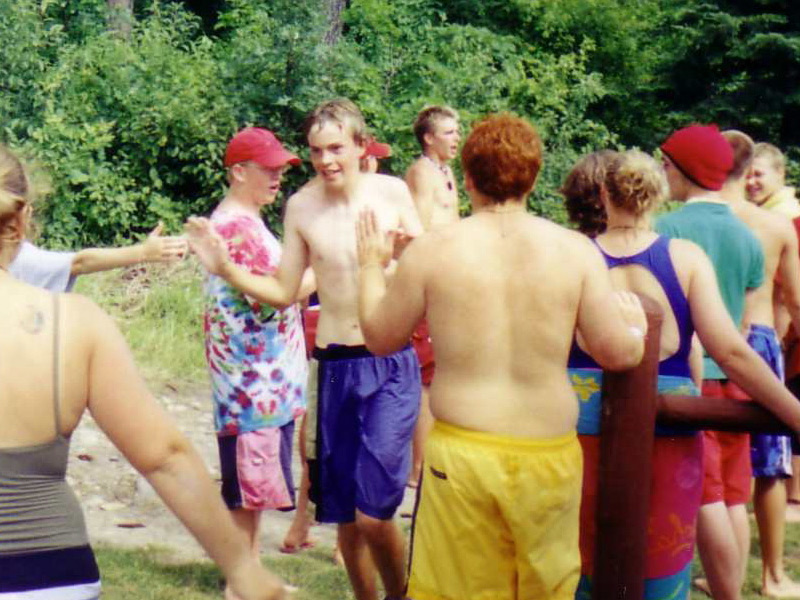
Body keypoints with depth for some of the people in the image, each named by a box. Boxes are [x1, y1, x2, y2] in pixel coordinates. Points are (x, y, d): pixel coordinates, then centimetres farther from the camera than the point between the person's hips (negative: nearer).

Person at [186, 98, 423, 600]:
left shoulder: (392, 192, -4)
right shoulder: (302, 207, 1)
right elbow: (284, 293, 9)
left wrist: (408, 254, -21)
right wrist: (225, 268, -2)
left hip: (392, 365, -3)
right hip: (335, 366, 3)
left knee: (374, 512, -11)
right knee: (344, 515, 10)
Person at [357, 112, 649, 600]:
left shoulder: (432, 250, -5)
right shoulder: (575, 249, -4)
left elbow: (380, 337, 6)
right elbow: (617, 353, -4)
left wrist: (371, 266, 23)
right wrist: (638, 326, 19)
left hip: (460, 454, -1)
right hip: (550, 456, 1)